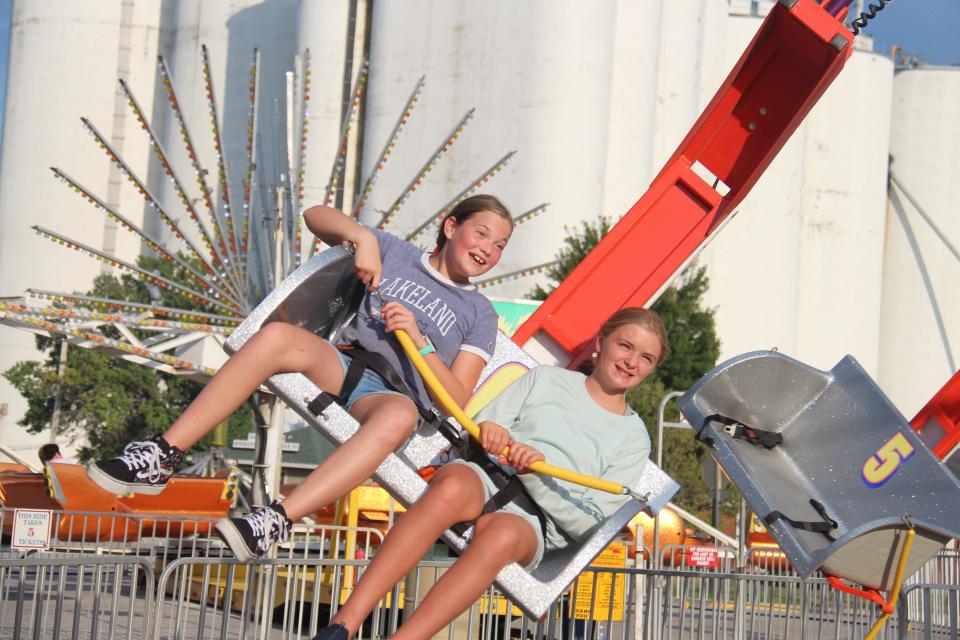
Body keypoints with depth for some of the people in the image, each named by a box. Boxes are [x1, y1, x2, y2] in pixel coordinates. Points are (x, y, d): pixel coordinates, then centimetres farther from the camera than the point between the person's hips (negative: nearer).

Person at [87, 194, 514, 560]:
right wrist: (364, 237, 0)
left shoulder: (480, 314, 17)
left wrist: (419, 342, -8)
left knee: (400, 414, -41)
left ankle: (276, 521, -52)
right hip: (341, 368, 2)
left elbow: (456, 401, 6)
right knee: (278, 335, -32)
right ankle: (161, 458, -35)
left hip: (394, 394, -2)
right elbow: (316, 216, 18)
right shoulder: (395, 252, 21)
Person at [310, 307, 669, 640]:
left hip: (535, 523, -1)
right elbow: (476, 430, 14)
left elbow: (592, 523, 3)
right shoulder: (546, 379, 22)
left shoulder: (633, 438, 17)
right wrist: (489, 432, -11)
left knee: (501, 534, -39)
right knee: (452, 488, -37)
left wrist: (538, 473, -12)